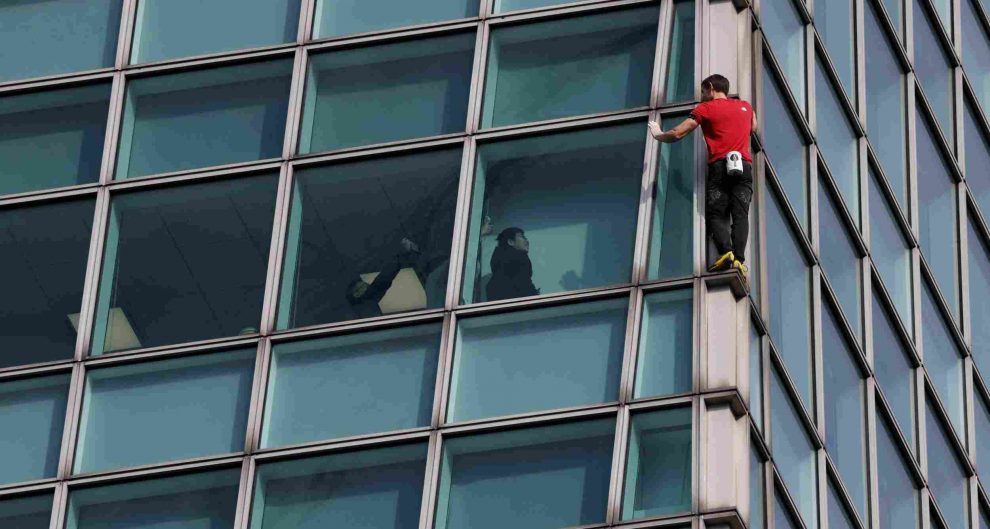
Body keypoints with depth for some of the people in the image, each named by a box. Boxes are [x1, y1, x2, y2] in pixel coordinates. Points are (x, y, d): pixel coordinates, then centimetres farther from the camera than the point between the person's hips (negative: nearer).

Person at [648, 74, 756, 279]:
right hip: (744, 166, 3)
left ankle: (726, 251, -27)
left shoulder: (706, 108, 9)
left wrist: (658, 135, 25)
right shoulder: (746, 106, 21)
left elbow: (677, 134, 7)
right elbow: (753, 128, 41)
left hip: (719, 166, -3)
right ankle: (739, 258, -26)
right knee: (740, 214, -7)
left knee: (716, 214, -2)